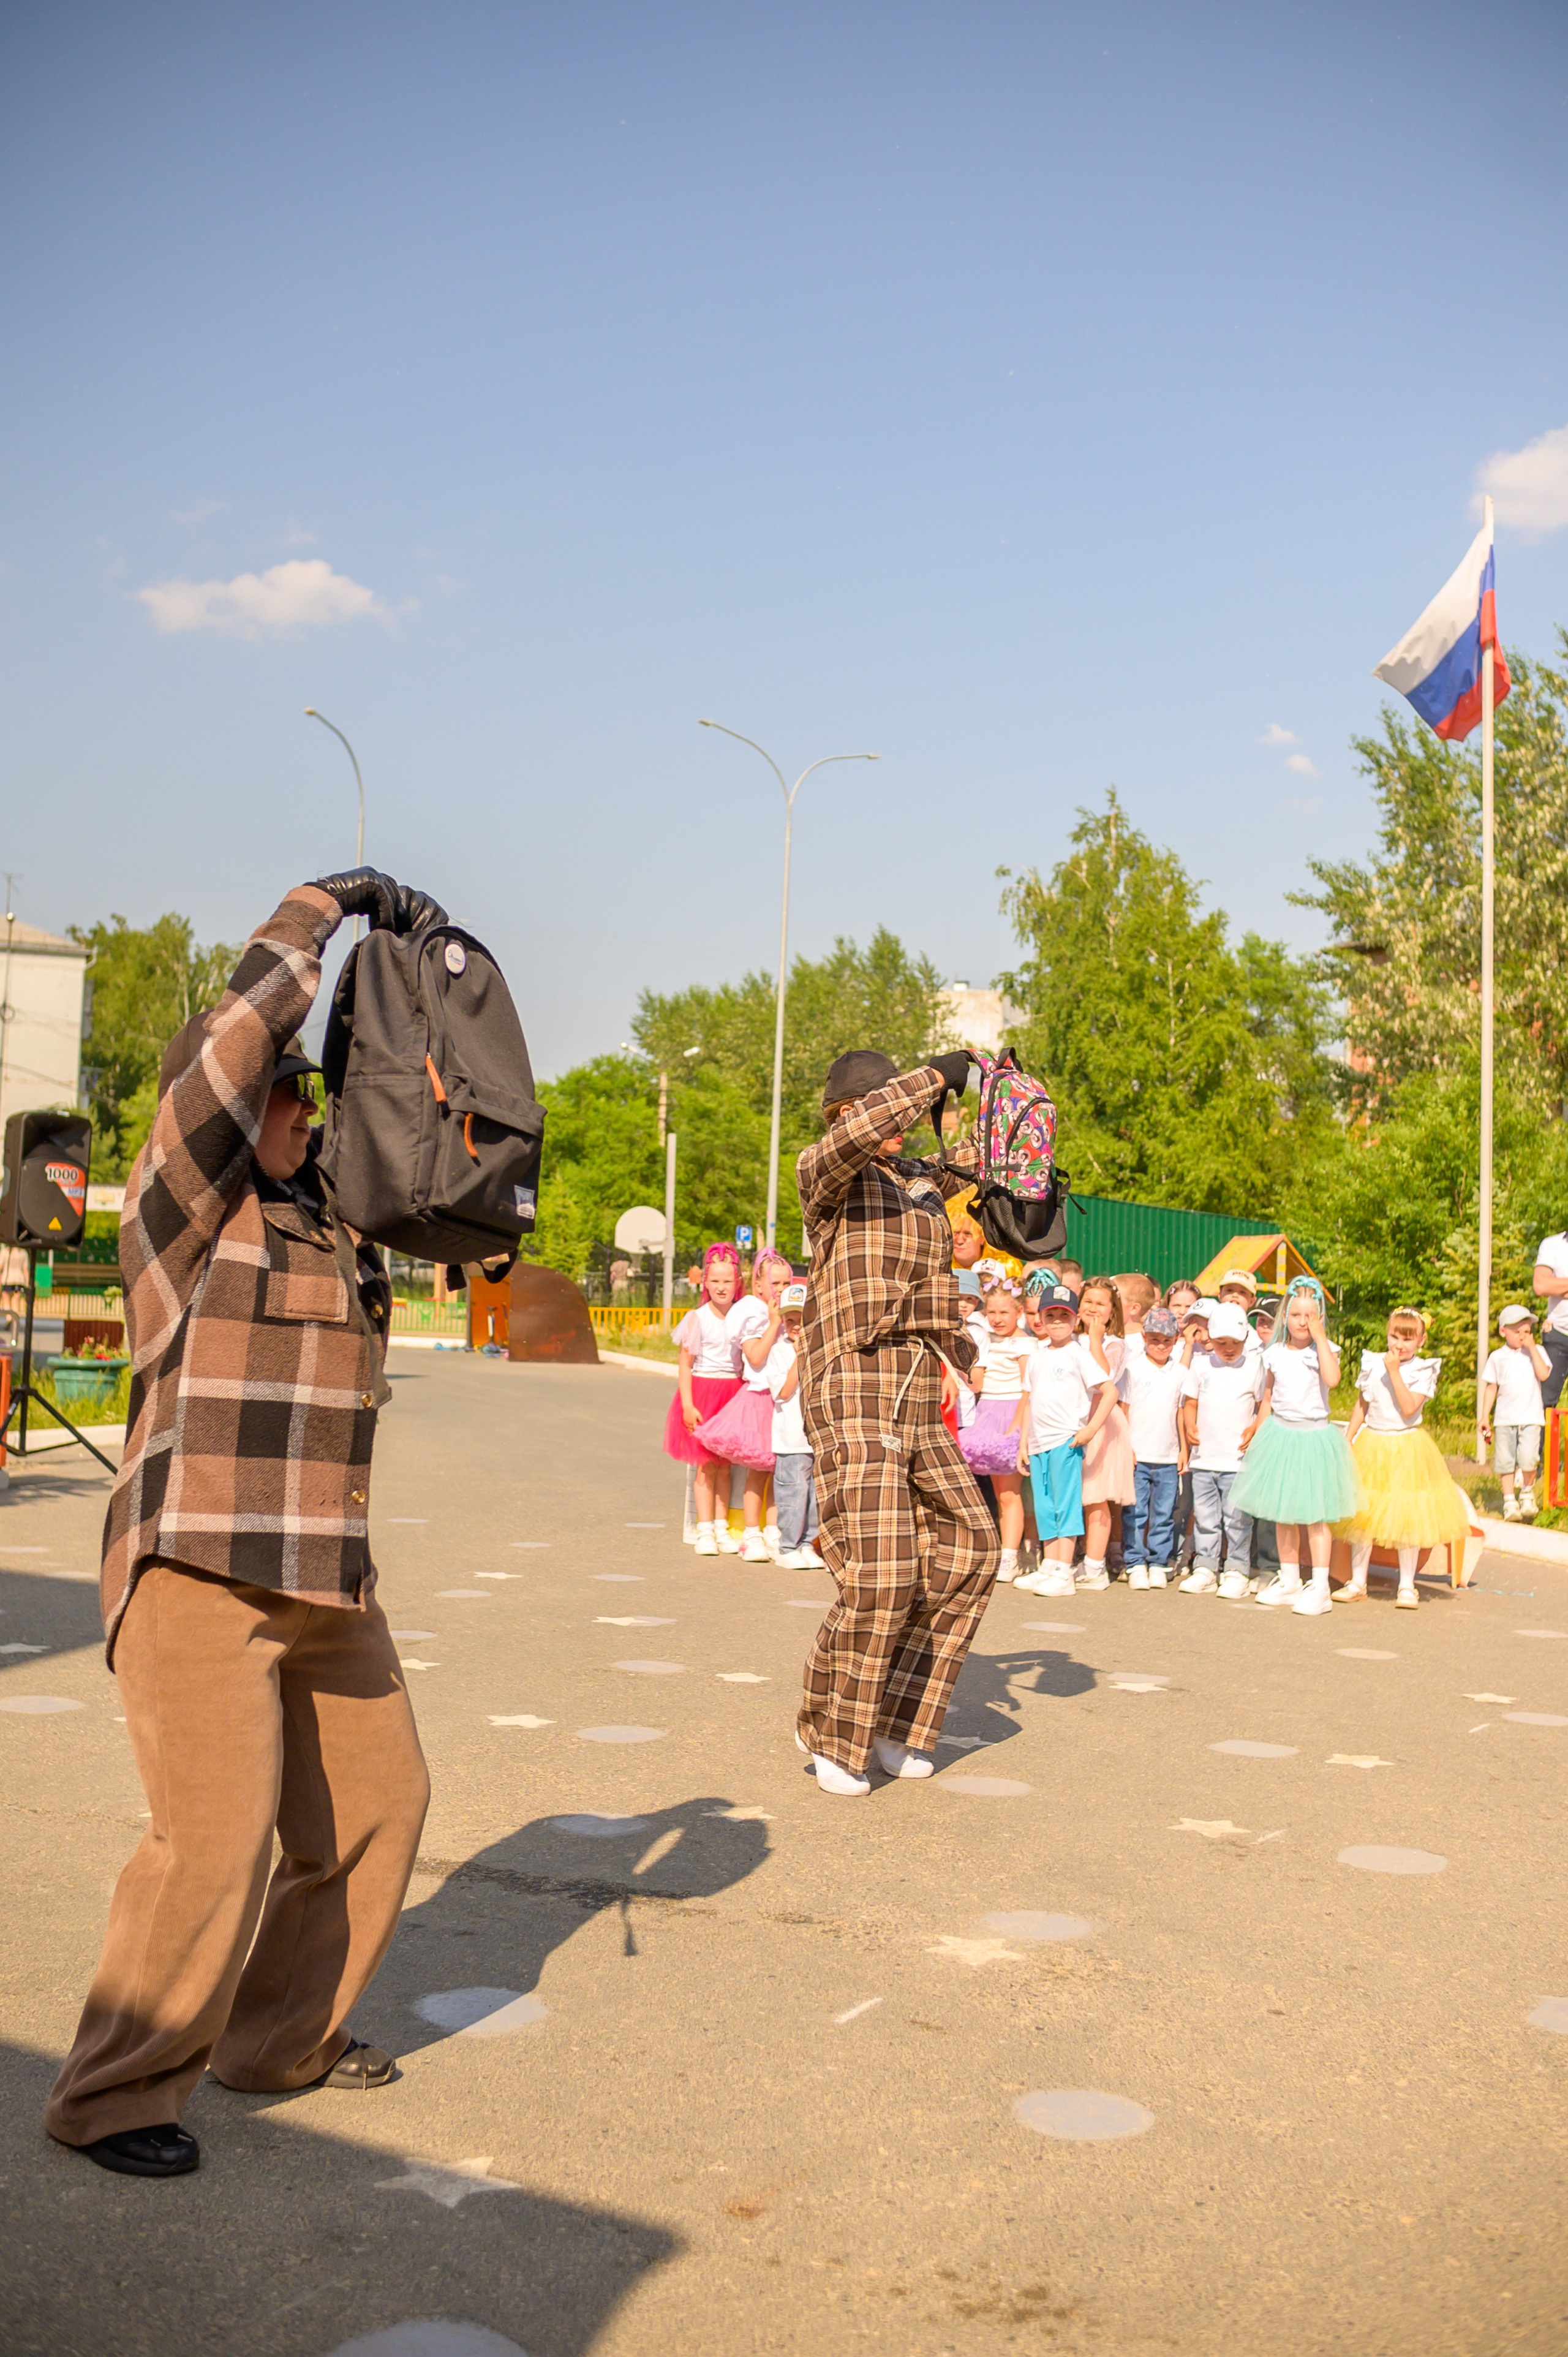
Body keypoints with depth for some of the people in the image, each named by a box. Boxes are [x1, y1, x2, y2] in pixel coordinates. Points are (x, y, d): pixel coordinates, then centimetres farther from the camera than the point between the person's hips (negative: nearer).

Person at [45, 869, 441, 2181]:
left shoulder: (334, 1208, 12)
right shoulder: (180, 1202, -8)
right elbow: (234, 1043, -20)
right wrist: (322, 910, -14)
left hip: (325, 1580, 8)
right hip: (198, 1576, -8)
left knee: (375, 1804, 12)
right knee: (217, 1841, -11)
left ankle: (283, 2041, 30)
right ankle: (111, 2098, 8)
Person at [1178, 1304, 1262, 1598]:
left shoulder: (1254, 1367, 2)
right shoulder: (1201, 1365, 9)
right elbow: (1190, 1402, 12)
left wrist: (1255, 1429, -11)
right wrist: (1189, 1426, -5)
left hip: (1238, 1459, -3)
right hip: (1203, 1458, 3)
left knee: (1237, 1519, -1)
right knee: (1204, 1517, 7)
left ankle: (1236, 1572, 8)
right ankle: (1205, 1569, 16)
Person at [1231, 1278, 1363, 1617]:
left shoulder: (1324, 1350, -5)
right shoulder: (1274, 1354, 5)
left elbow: (1332, 1378, -27)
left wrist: (1320, 1338, -22)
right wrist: (1259, 1437, 12)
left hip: (1314, 1437, -4)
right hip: (1280, 1434, 4)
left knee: (1314, 1514, -3)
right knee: (1282, 1513, 11)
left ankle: (1320, 1588, 1)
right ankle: (1289, 1580, 24)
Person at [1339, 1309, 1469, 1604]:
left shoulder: (1424, 1371, -6)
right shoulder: (1372, 1364, 4)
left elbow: (1409, 1408, -20)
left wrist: (1394, 1371, -22)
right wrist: (1347, 1440, 8)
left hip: (1408, 1449, -3)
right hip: (1372, 1445, 3)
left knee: (1409, 1518, 0)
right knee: (1362, 1514, 5)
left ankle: (1407, 1586, 13)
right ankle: (1357, 1583, 16)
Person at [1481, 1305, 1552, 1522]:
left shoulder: (1537, 1351, 7)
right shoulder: (1497, 1357, 8)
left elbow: (1544, 1375, -11)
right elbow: (1491, 1387, 11)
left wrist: (1532, 1347, -11)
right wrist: (1485, 1417, 6)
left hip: (1531, 1417, -2)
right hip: (1505, 1419, 2)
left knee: (1528, 1459, -15)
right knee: (1505, 1462, 0)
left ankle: (1527, 1492, 11)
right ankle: (1510, 1501, 13)